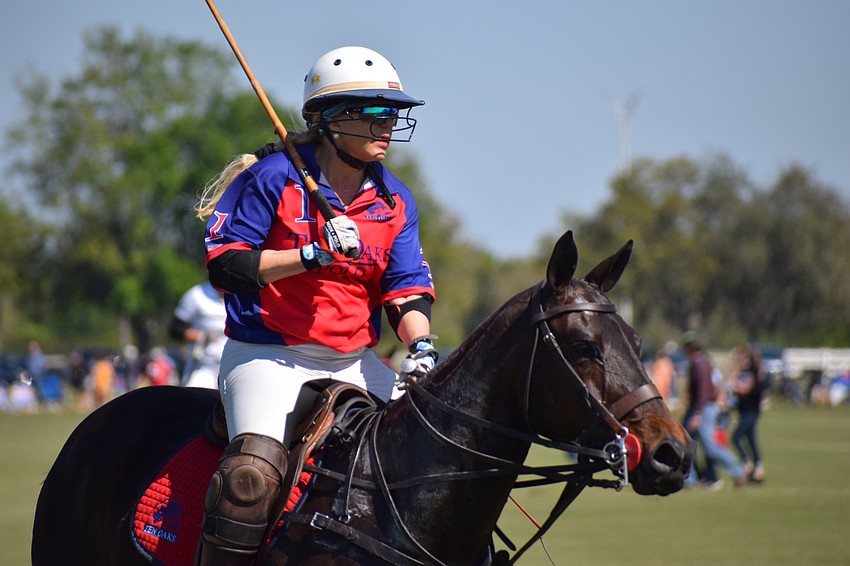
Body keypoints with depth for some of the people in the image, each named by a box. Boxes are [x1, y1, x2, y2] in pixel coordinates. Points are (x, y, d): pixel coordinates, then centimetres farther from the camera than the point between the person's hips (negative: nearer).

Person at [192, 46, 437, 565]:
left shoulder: (395, 201, 9)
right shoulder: (271, 178, -8)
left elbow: (407, 288, 6)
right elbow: (224, 265, -11)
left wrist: (421, 347, -15)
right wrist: (313, 254, -19)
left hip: (354, 363, 6)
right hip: (268, 356, -6)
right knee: (254, 472, -29)